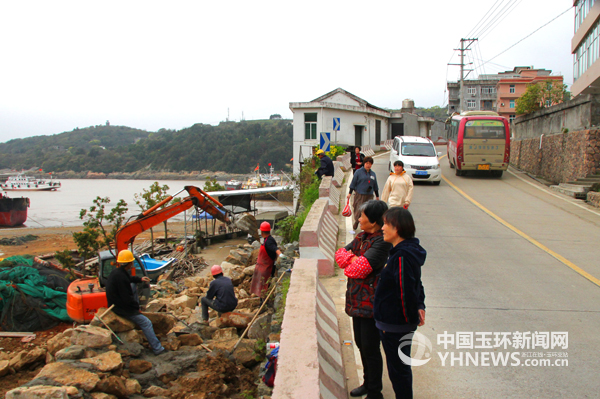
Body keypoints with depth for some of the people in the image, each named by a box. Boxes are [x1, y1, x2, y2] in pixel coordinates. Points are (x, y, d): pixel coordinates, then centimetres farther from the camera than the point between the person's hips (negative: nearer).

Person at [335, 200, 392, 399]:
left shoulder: (382, 242, -21)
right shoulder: (361, 237, 9)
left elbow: (361, 267, -29)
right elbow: (340, 253, 5)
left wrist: (349, 261, -9)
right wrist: (353, 258, -14)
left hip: (371, 303, -9)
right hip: (357, 300, 9)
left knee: (370, 348, 2)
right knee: (361, 345, 20)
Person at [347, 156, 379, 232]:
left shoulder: (373, 174, 13)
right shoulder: (359, 172, 0)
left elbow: (375, 186, 21)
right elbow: (353, 183, 1)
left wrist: (377, 196, 23)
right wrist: (350, 193, -2)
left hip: (369, 196, 4)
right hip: (360, 195, -4)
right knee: (358, 211, -6)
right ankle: (354, 227, 3)